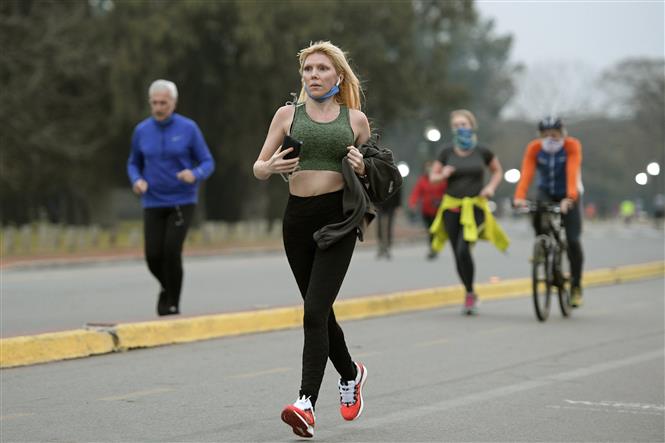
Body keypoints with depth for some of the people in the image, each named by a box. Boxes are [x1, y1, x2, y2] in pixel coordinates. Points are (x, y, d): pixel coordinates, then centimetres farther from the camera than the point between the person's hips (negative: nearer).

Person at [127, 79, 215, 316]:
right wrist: (137, 181, -9)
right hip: (153, 203, 2)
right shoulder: (141, 131, 1)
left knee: (172, 250, -19)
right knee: (153, 257, -8)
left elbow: (207, 164, -2)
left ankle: (172, 303, -2)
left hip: (182, 202, -2)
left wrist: (194, 175, -25)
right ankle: (168, 285, 26)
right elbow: (134, 164, 14)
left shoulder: (189, 129, -7)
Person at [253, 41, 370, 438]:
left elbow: (374, 172, 16)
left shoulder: (356, 119, 7)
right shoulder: (288, 115, 9)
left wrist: (362, 169, -7)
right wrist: (272, 167, -14)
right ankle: (350, 373, 39)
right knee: (320, 311, 12)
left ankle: (307, 403, -20)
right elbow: (258, 168, 9)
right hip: (298, 217, 3)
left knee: (315, 310, -16)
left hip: (338, 218, -3)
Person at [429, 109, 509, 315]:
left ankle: (470, 294, -4)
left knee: (463, 249, -20)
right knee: (458, 254, 5)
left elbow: (497, 171, 15)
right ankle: (470, 295, 22)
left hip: (474, 207, -3)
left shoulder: (482, 152, 0)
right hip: (452, 207, 3)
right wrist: (443, 175, -11)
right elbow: (432, 177, 10)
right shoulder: (447, 153, 2)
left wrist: (491, 187, -2)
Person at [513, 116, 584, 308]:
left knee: (572, 240, -10)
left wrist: (570, 198, -50)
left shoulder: (572, 146, -21)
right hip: (546, 192, 1)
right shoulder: (534, 148, -16)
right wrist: (519, 197, -45)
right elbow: (526, 173, -28)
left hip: (567, 196, -1)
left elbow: (573, 173, -34)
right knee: (537, 216, -33)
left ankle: (576, 286, 7)